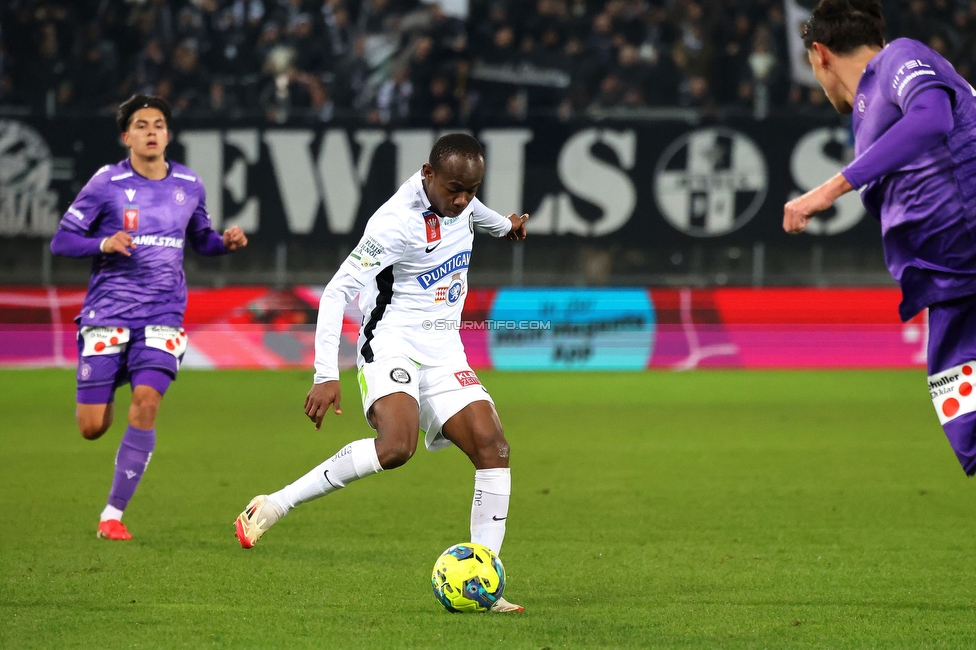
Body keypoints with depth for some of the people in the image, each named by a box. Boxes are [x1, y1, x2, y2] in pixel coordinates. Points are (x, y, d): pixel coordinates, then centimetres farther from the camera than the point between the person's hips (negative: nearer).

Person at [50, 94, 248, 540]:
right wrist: (103, 243, -20)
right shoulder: (106, 184, -4)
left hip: (162, 315, 2)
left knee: (146, 402, -20)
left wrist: (226, 242, 1)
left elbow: (199, 239, 23)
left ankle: (113, 513, -9)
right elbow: (61, 241, -2)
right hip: (106, 314, -1)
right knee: (93, 428, -3)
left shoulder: (189, 186, 7)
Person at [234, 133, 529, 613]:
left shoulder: (457, 200, 4)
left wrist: (501, 225, 54)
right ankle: (274, 506, -19)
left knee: (493, 448, -10)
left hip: (444, 352, 8)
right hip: (392, 344, -8)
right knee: (395, 447, -32)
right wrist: (326, 376, -28)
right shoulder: (397, 222, -20)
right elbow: (337, 290, -22)